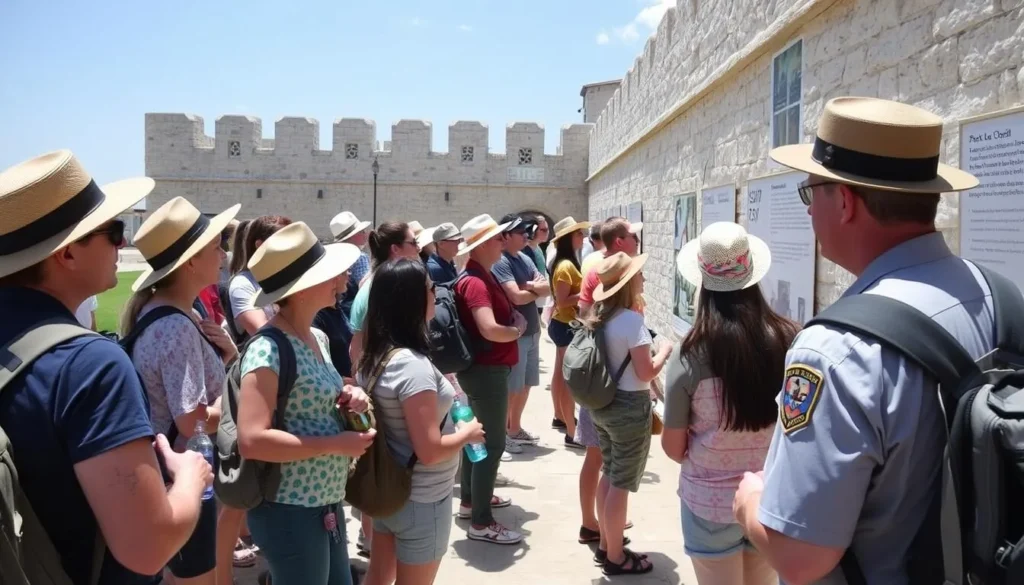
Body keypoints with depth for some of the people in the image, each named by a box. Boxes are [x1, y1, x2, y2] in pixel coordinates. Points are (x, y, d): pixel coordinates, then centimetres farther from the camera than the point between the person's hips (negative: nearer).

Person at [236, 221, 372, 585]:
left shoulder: (318, 337, 5)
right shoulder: (268, 350, -21)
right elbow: (251, 440, -28)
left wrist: (346, 397, -1)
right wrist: (335, 444, -23)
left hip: (327, 503, 8)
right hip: (290, 511, -8)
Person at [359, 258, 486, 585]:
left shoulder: (373, 356, -1)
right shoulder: (413, 364, -27)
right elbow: (430, 451, -28)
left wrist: (440, 398, 10)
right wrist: (468, 433, -11)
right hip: (420, 500, -8)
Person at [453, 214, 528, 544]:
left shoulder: (482, 276, 11)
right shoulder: (475, 282, -22)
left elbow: (504, 313, 21)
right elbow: (490, 329, -33)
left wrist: (515, 321, 0)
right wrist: (518, 330, -14)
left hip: (484, 369, 11)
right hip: (487, 371, -11)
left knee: (480, 436, 21)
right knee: (492, 443, -4)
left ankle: (471, 500, 36)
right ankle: (481, 523, 4)